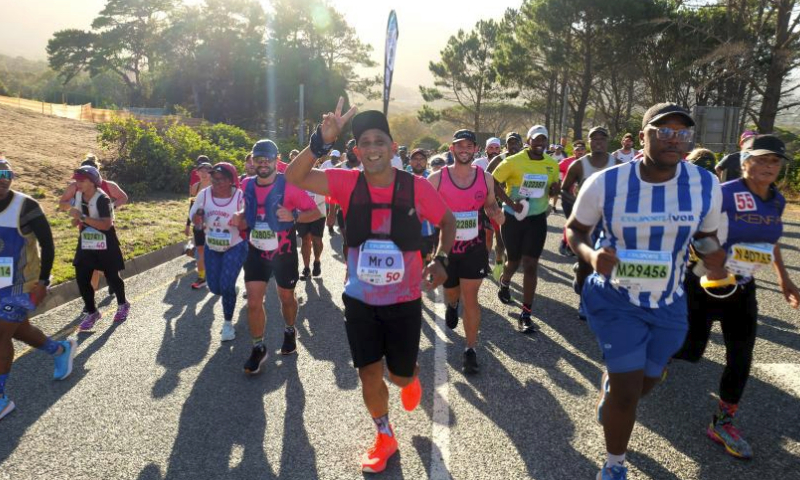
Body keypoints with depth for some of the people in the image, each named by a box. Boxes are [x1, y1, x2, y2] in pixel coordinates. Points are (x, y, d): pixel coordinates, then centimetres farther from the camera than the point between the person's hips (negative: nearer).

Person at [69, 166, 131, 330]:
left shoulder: (102, 199, -22)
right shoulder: (78, 194, 0)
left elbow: (106, 225, -32)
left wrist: (82, 217, -35)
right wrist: (76, 220, -6)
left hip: (105, 245, -6)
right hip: (86, 244, 6)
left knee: (112, 277, 9)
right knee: (81, 279, 0)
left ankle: (122, 305, 34)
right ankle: (92, 312, 17)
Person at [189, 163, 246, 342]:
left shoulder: (240, 196, -21)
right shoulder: (204, 194, -12)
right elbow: (193, 217, -1)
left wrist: (240, 222, -37)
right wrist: (198, 217, -25)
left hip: (235, 247, -4)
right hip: (211, 247, 4)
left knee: (226, 286, -13)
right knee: (215, 288, 8)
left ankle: (228, 323, 8)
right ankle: (230, 297, 46)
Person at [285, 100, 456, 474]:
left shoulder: (417, 187, -13)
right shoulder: (348, 183, -11)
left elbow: (448, 221, 3)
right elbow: (295, 177, -22)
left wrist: (441, 259, -11)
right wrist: (321, 141, -36)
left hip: (404, 301, -1)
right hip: (359, 300, 1)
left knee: (400, 374, 14)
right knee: (369, 374, 10)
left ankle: (411, 379, 55)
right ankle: (385, 437, 37)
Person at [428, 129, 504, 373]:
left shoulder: (485, 178, -3)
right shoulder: (436, 178, -8)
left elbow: (490, 204, 12)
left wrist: (497, 214, -11)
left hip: (474, 247, 0)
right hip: (446, 246, 1)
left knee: (470, 298, -2)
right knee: (451, 291, 20)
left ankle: (470, 349, 11)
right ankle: (452, 305, 59)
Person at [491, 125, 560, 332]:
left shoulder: (553, 165, 0)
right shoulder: (513, 161, -13)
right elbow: (493, 182, -11)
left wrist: (554, 189, -11)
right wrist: (510, 202, -21)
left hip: (537, 219, 2)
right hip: (513, 217, -2)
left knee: (531, 265, -3)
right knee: (514, 260, 11)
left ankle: (525, 314, 2)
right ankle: (504, 283, 49)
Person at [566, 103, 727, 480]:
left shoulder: (706, 185, -9)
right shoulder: (605, 183, -17)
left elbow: (707, 237, 5)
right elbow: (574, 229, -4)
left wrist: (714, 259, -19)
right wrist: (590, 255, -27)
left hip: (669, 304, 4)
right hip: (616, 299, -4)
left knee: (648, 380, 22)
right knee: (627, 391, -3)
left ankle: (608, 391, 61)